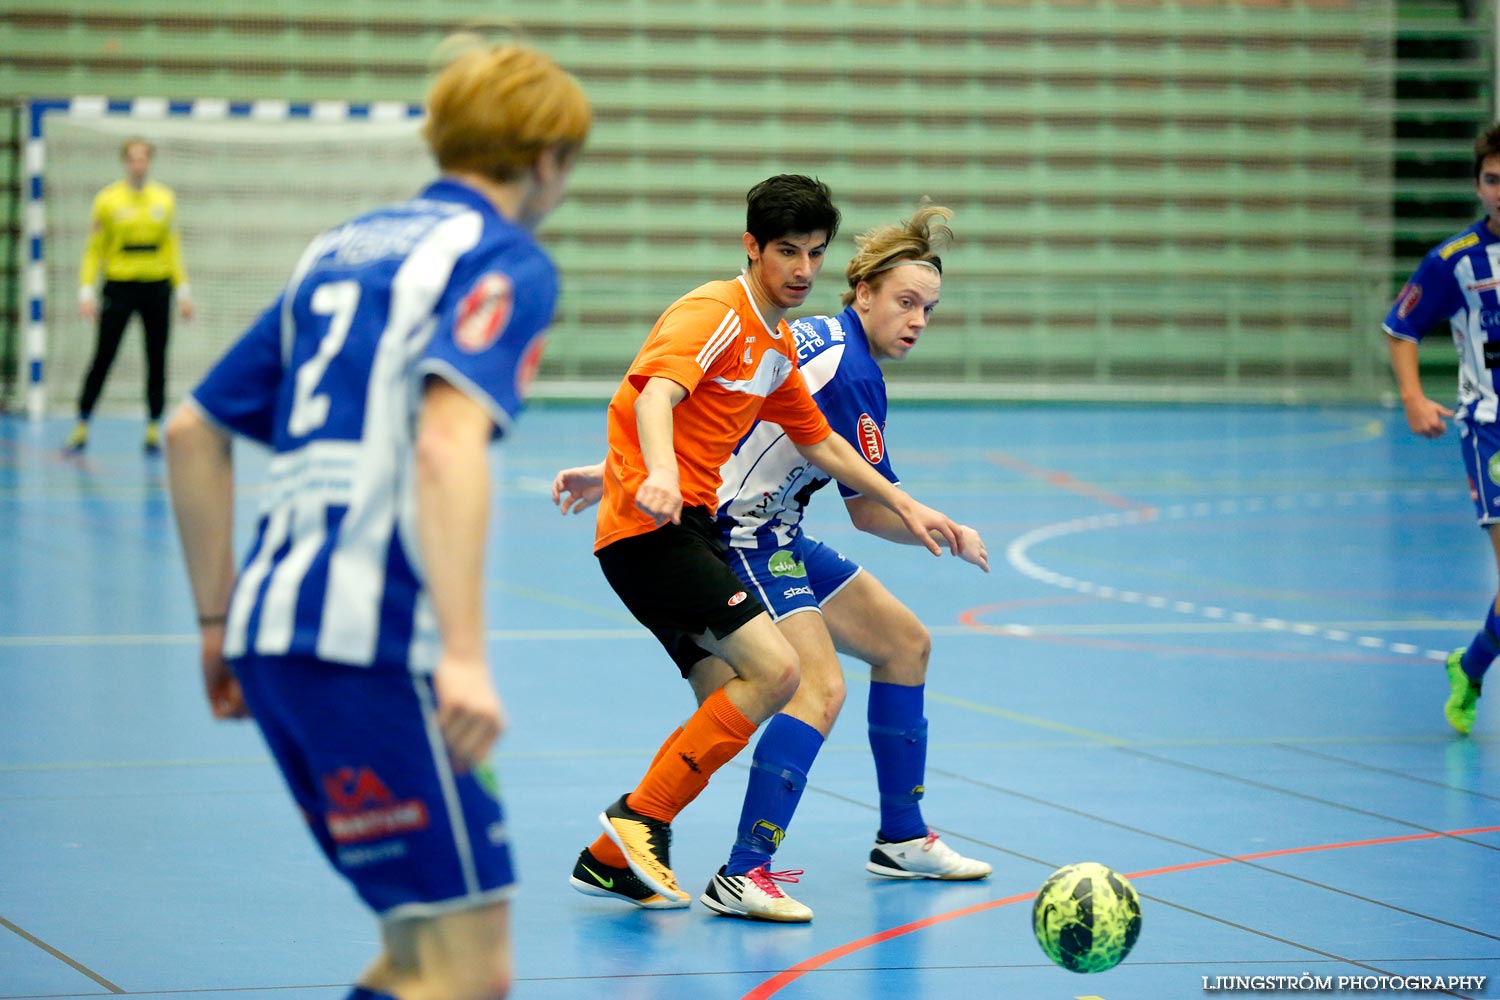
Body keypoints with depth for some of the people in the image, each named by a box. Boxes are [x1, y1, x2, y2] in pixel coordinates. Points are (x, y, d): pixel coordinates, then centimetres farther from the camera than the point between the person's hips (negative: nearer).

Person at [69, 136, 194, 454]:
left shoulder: (165, 199, 6)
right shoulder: (107, 200, -2)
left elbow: (173, 248, 12)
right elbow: (93, 250, 0)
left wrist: (183, 290, 8)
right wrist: (86, 291, -8)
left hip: (157, 288, 3)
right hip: (119, 287, -3)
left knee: (157, 359, 3)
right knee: (103, 358, -3)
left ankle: (154, 428, 10)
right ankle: (82, 425, 5)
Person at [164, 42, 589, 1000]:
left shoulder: (344, 248, 22)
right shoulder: (505, 261, -2)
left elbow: (193, 431, 22)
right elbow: (448, 444, -19)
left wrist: (220, 621, 28)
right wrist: (465, 656, -25)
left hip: (274, 625, 9)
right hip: (371, 642, -9)